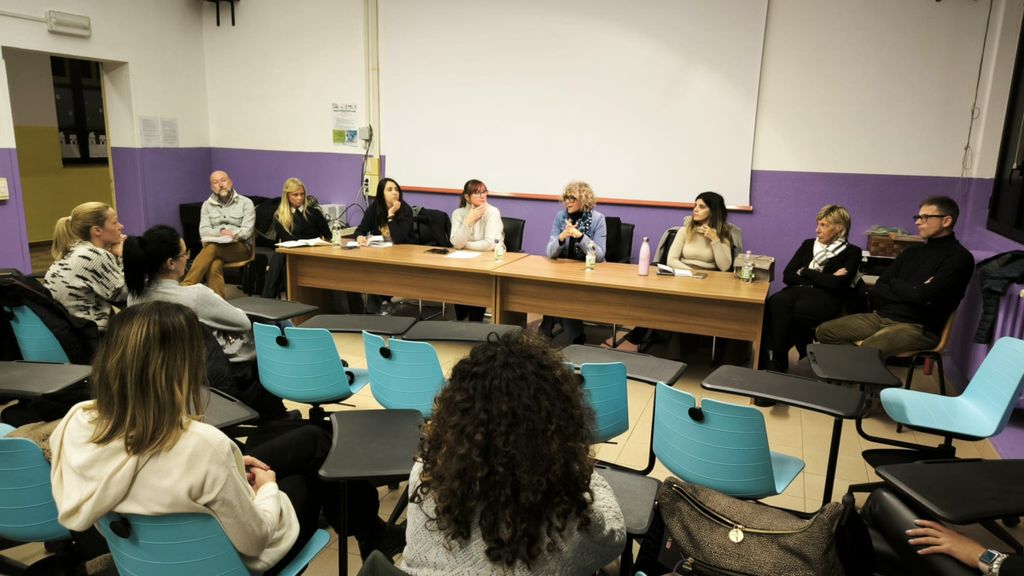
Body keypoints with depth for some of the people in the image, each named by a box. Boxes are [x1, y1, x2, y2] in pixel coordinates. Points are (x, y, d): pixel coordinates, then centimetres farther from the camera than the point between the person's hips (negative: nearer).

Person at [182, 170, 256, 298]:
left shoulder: (246, 203, 5)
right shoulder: (207, 205, 14)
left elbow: (247, 231, -6)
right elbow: (204, 232, 1)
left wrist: (232, 235, -25)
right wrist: (220, 232, -20)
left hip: (240, 247, -2)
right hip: (214, 245, 2)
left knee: (212, 248, -35)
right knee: (214, 266, -35)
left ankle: (185, 287, -38)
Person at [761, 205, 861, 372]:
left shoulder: (851, 252, 10)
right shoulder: (808, 244, 23)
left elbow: (835, 284, -7)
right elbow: (788, 276, 11)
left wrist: (805, 272, 3)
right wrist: (822, 279, 1)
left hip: (825, 298, -3)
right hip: (797, 291, 3)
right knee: (775, 303, -34)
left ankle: (774, 360, -23)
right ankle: (772, 360, -35)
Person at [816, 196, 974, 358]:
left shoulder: (959, 257, -5)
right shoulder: (912, 252, 16)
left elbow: (922, 295, -19)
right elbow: (876, 291, 8)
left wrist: (894, 284, 1)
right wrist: (910, 291, -9)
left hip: (918, 327, -7)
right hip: (882, 317, 7)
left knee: (866, 352, -34)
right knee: (824, 331, -6)